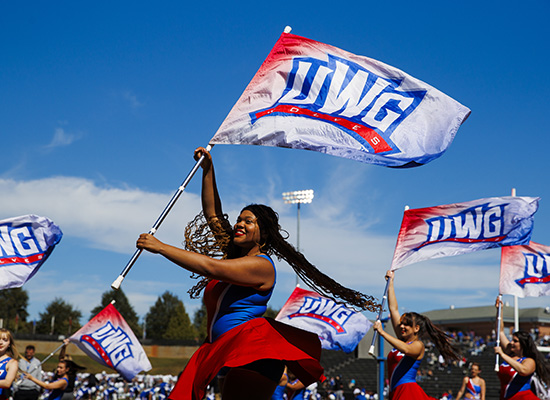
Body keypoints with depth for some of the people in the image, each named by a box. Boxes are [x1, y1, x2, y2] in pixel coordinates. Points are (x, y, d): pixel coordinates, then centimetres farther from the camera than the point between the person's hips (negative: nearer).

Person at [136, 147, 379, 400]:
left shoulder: (261, 265, -8)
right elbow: (212, 214, 26)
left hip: (251, 354, -9)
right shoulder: (235, 255, 19)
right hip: (230, 358, 9)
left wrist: (159, 247, -16)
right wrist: (208, 169, 21)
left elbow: (210, 267, -19)